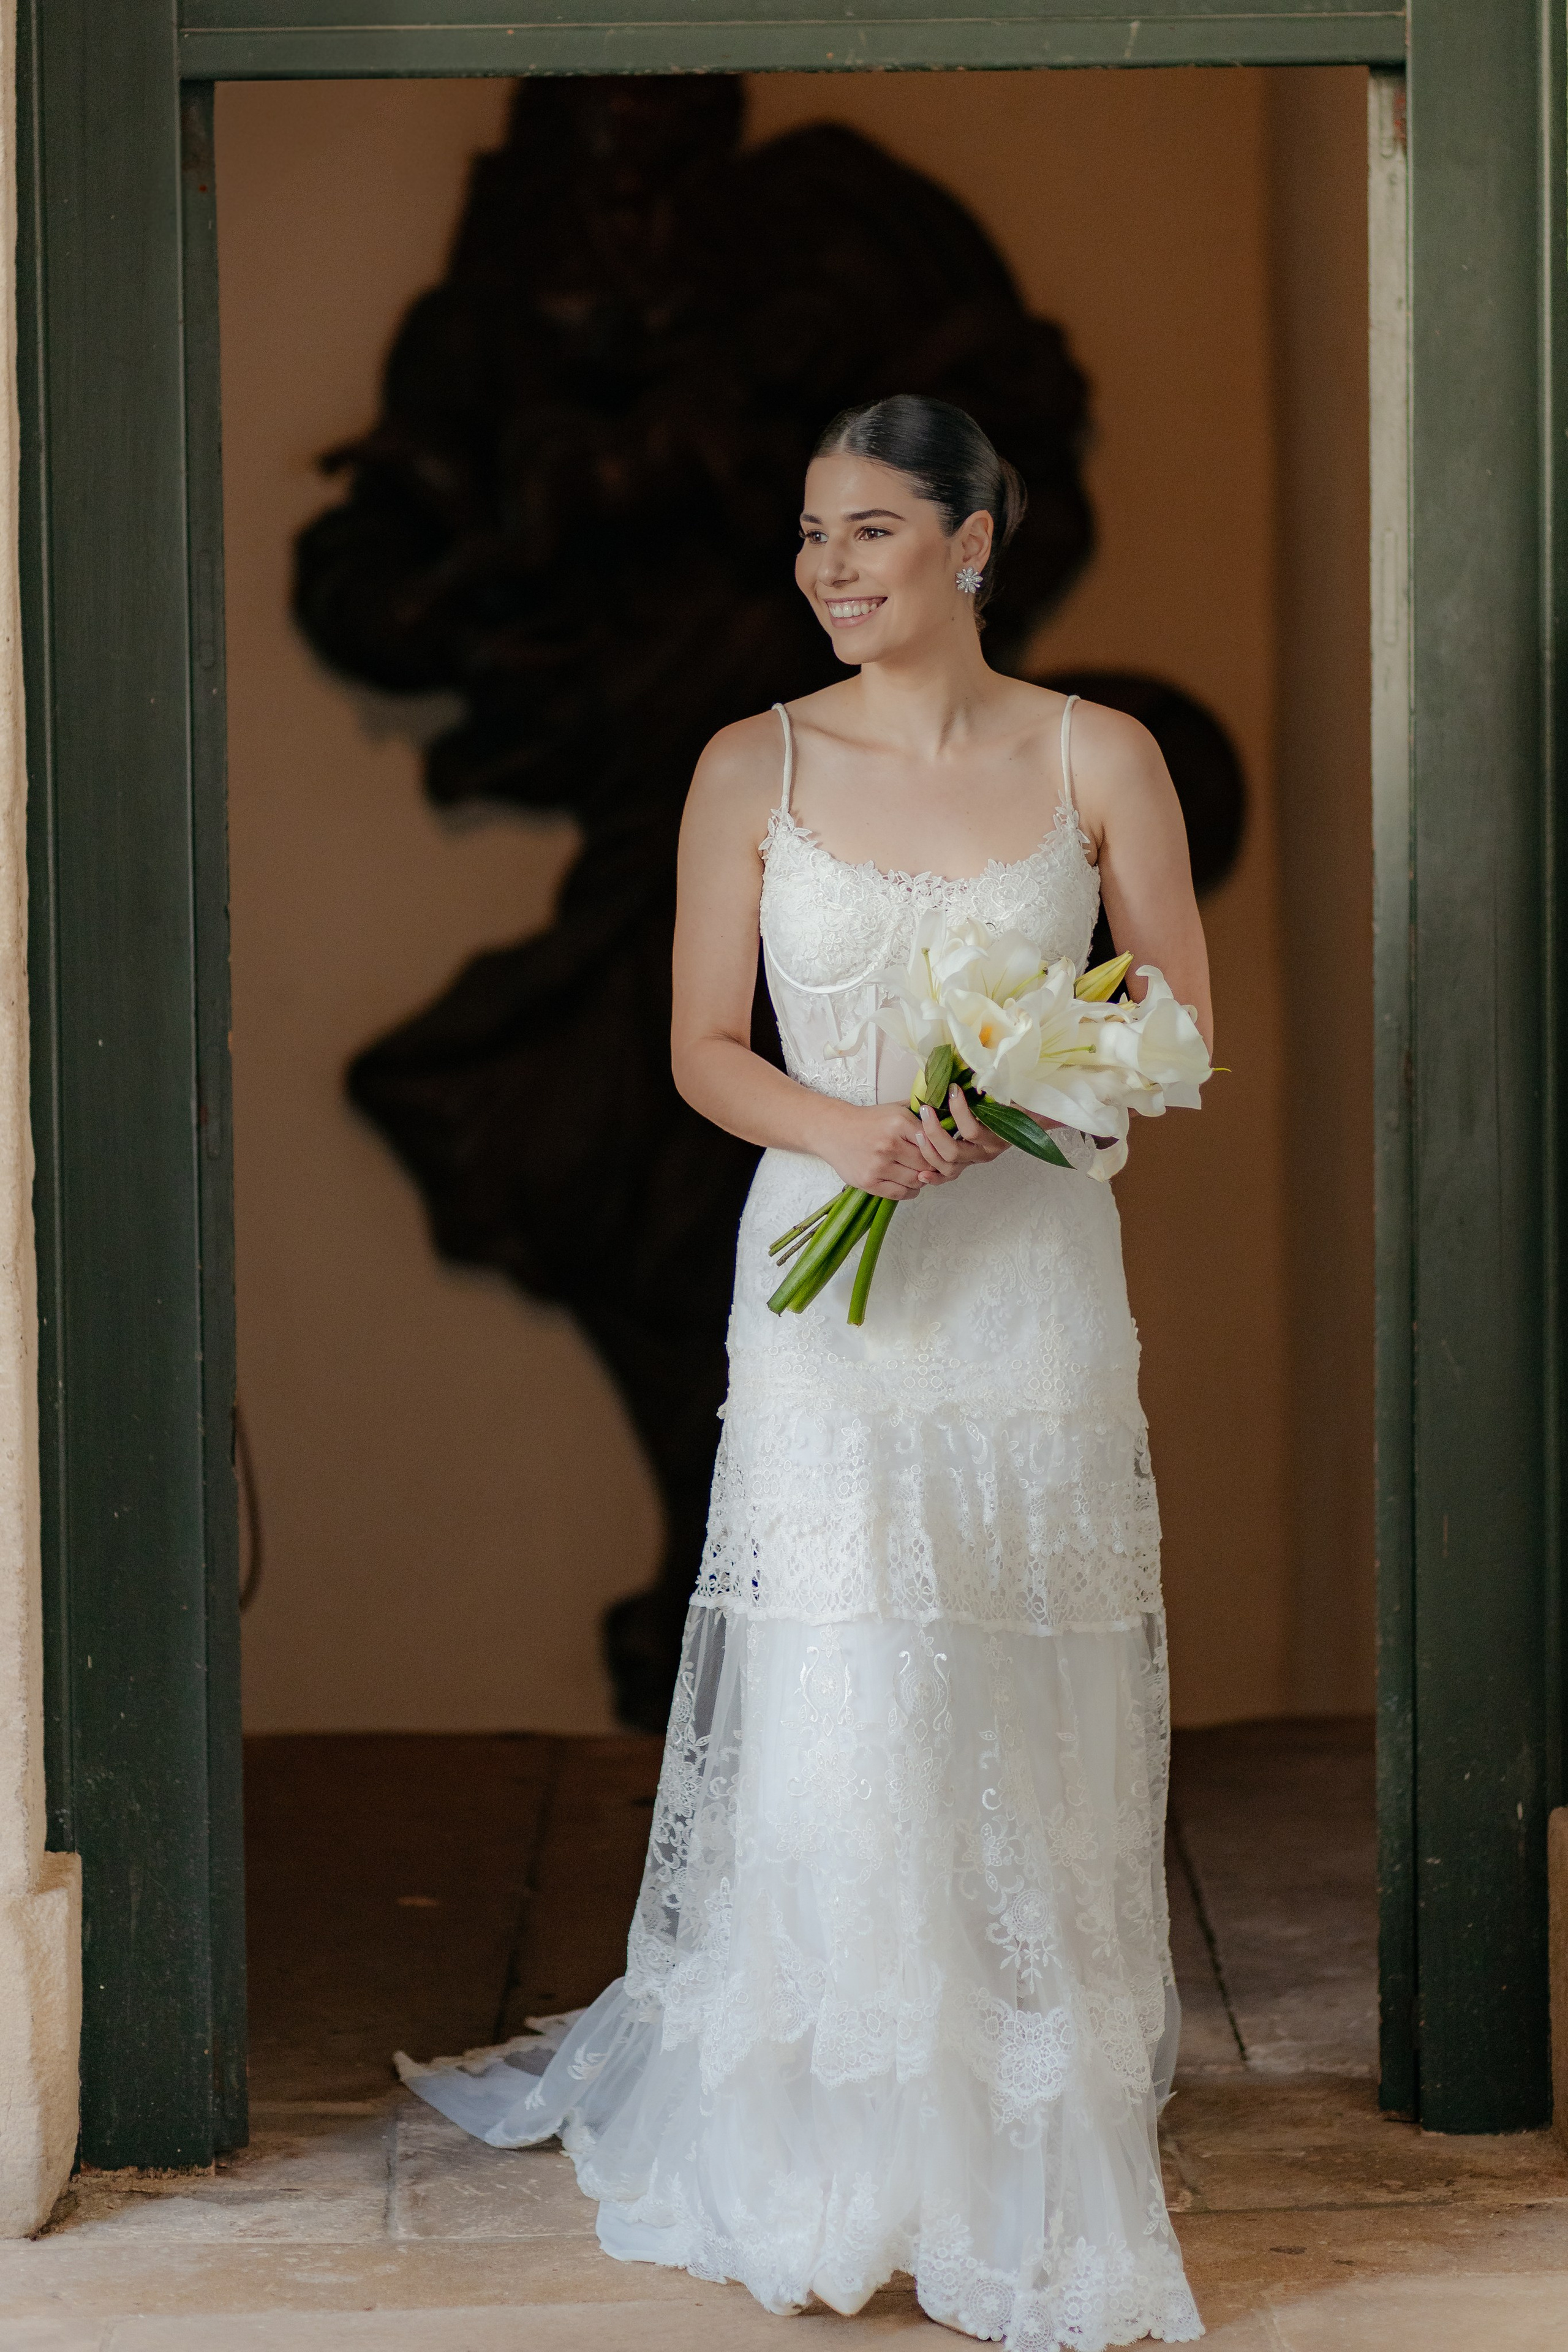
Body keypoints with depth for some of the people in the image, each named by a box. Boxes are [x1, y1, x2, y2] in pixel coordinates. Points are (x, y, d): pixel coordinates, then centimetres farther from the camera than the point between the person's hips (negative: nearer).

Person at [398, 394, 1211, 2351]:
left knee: (1030, 1721, 3)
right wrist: (843, 1126, -15)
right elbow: (705, 1047, 5)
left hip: (1033, 1274, 0)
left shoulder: (1100, 760, 3)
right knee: (833, 1718, -2)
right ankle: (834, 2159, 10)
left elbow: (1180, 1025, 6)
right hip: (830, 1282, 0)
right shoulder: (756, 769, 4)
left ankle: (1034, 2156, 15)